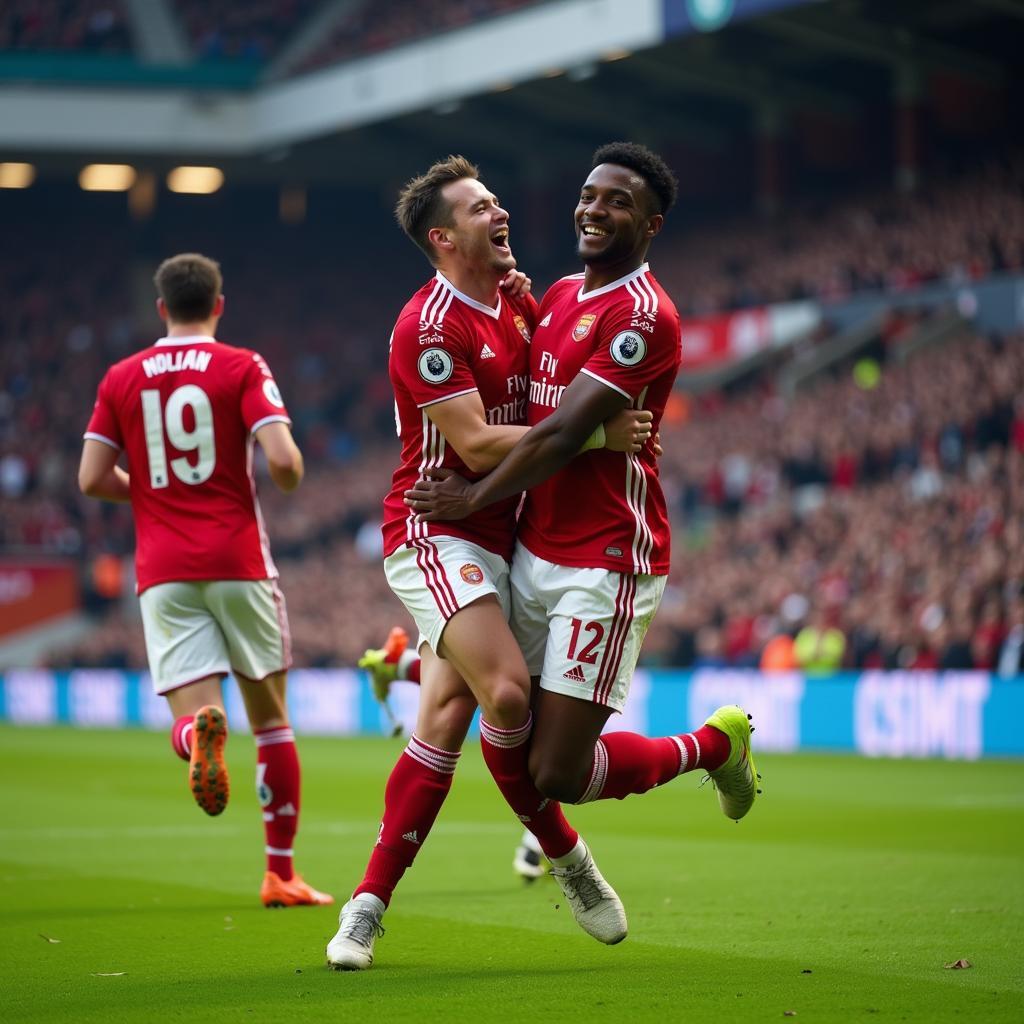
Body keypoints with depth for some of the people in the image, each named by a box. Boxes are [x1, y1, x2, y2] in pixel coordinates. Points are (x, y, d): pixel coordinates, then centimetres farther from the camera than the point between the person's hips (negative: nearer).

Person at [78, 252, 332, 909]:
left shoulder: (122, 379, 9)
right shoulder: (241, 368, -1)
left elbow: (92, 479, 6)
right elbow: (283, 461, -13)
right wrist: (291, 477, 11)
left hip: (162, 572, 2)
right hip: (238, 560, -1)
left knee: (194, 713, -3)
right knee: (271, 718, 12)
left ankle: (198, 732, -42)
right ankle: (282, 874, 14)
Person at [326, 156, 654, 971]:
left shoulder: (517, 304, 11)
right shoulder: (431, 324, -15)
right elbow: (479, 446, -20)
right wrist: (593, 435, -19)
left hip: (498, 539, 8)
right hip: (435, 535, -8)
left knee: (445, 722, 2)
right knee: (507, 691, -23)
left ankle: (371, 902, 8)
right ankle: (565, 853, -1)